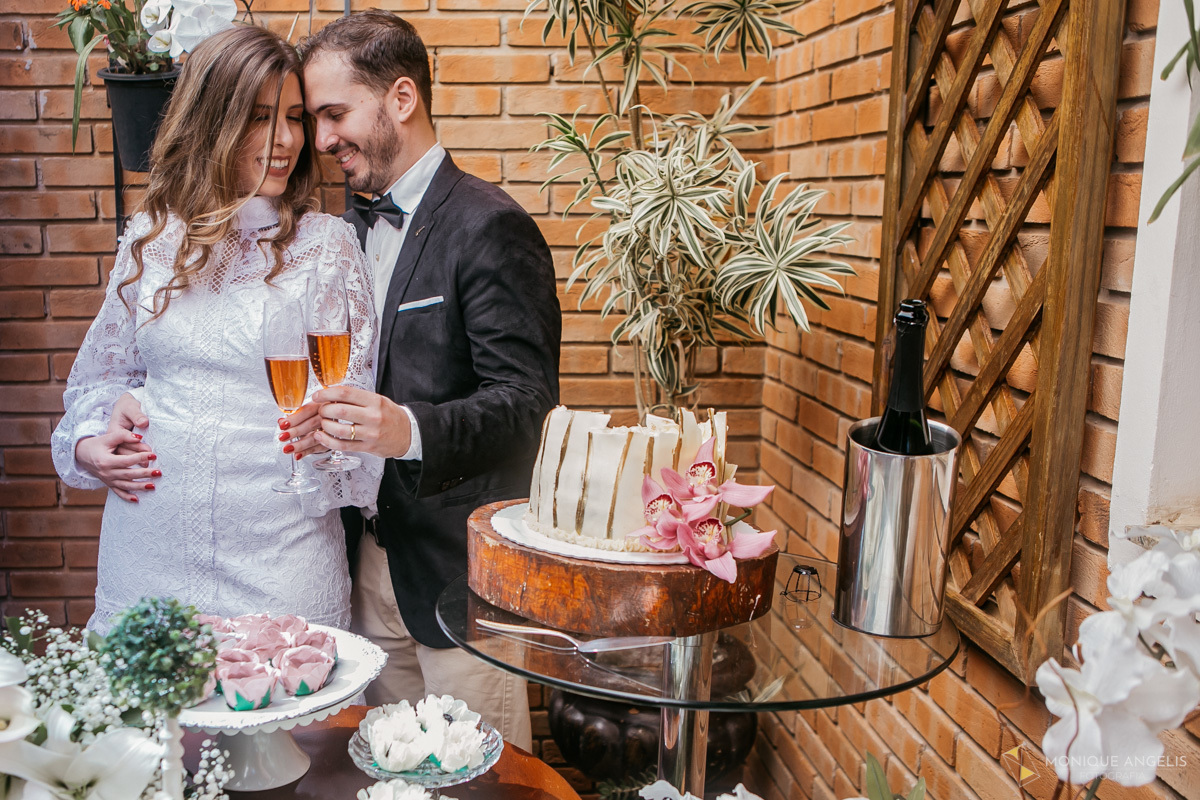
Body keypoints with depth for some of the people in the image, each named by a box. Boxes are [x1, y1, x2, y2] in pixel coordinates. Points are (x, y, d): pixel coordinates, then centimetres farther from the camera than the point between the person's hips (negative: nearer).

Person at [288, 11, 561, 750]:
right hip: (371, 563, 7)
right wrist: (326, 423, 1)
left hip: (457, 568, -7)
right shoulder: (357, 227, 12)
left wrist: (409, 431, -35)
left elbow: (527, 402, -20)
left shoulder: (490, 227, -14)